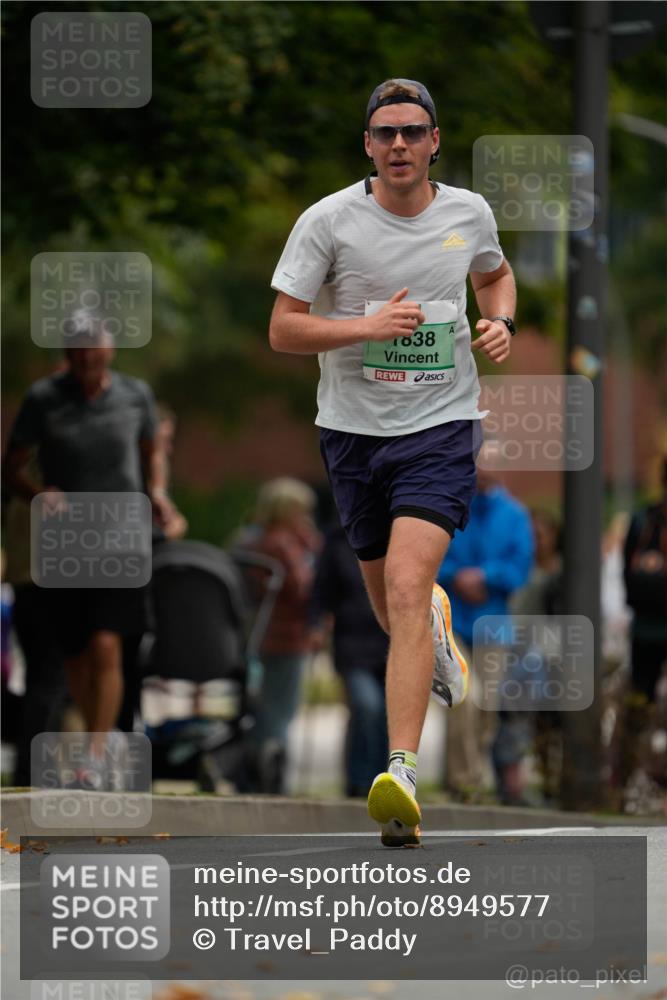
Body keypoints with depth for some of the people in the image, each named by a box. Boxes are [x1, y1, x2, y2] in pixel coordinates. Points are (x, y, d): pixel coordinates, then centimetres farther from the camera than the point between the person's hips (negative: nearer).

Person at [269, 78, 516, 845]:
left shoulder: (468, 214, 1)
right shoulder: (328, 221, -7)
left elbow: (495, 273, 24)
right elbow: (282, 329, -5)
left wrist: (500, 323, 2)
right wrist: (369, 327, -19)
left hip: (441, 425, -1)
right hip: (353, 429, 1)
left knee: (406, 589, -20)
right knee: (392, 608, 13)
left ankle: (402, 778, -26)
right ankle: (437, 630, 54)